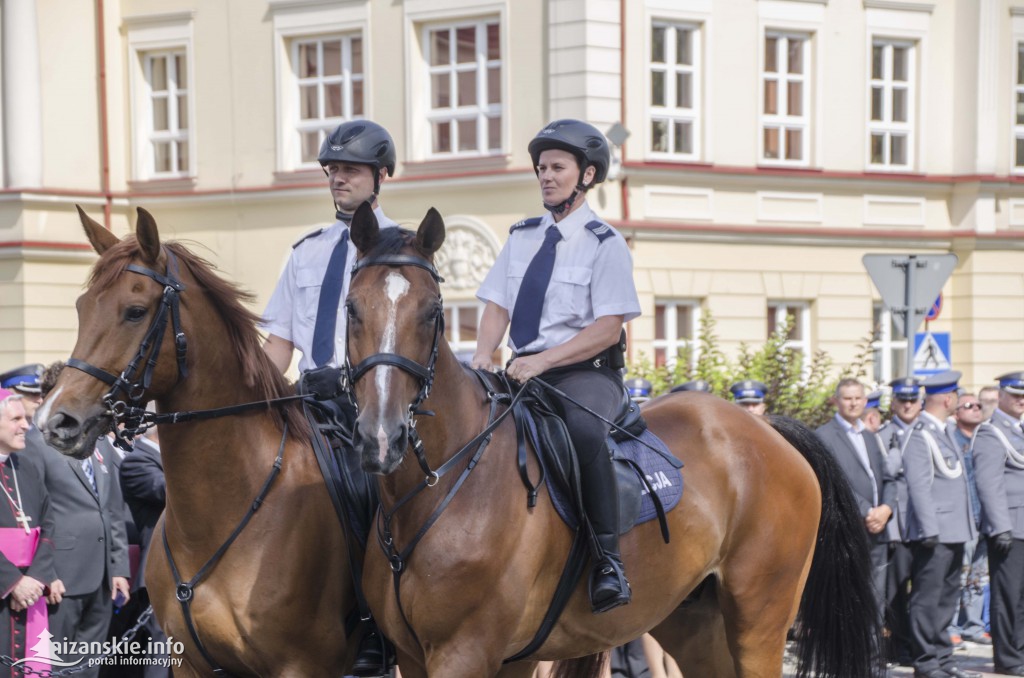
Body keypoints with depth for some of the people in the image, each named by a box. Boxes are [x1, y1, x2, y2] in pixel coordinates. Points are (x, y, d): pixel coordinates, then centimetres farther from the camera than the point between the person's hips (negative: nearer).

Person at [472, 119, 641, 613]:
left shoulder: (605, 244, -3)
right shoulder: (522, 237, 14)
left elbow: (607, 329, -11)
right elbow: (497, 306, 12)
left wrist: (541, 362, -21)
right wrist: (483, 357, -9)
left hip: (586, 373, -6)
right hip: (524, 372, 6)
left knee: (584, 430, -37)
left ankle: (607, 560, -33)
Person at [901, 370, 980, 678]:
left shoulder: (944, 431, 15)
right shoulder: (920, 435, -14)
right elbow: (918, 486, -18)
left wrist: (968, 525, 17)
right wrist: (930, 530, -21)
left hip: (954, 532, 10)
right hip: (933, 534, -10)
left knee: (947, 597, 15)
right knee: (927, 599, -4)